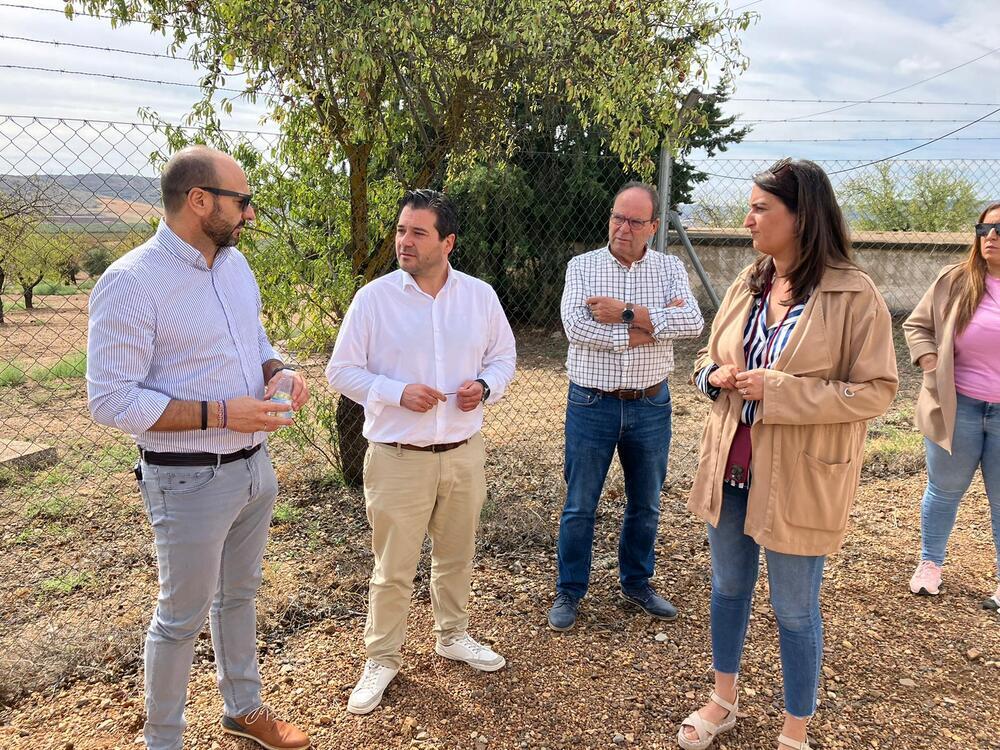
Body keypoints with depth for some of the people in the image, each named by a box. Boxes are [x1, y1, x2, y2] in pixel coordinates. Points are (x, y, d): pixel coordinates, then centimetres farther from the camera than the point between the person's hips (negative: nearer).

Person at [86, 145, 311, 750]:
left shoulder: (235, 261, 4)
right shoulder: (131, 282, -19)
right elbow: (112, 400, -20)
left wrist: (279, 371, -5)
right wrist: (220, 414, -25)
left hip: (254, 466, 7)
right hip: (190, 480, -7)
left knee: (239, 593, 23)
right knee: (182, 617, 10)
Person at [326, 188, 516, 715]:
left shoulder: (480, 296, 0)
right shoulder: (374, 298, -8)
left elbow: (504, 355, 12)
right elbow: (341, 371, -4)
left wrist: (485, 386, -10)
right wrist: (398, 393, -19)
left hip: (464, 452, 3)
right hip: (397, 457, -3)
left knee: (456, 555, 20)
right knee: (393, 567, 7)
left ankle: (453, 635, 43)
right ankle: (381, 658, 29)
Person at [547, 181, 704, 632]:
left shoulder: (670, 268, 2)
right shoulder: (582, 266, -2)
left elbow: (693, 323, -15)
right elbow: (575, 326, -18)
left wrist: (627, 314, -21)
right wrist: (646, 329, -17)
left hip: (650, 406, 2)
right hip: (592, 404, -2)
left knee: (645, 503, 16)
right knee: (580, 505, 8)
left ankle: (637, 584, 36)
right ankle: (569, 592, 24)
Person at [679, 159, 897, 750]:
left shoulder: (854, 295, -14)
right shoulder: (747, 284, 4)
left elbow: (877, 390, -14)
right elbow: (710, 358, 15)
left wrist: (781, 390, -22)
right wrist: (716, 375, -8)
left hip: (799, 478, -6)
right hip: (729, 466, 6)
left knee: (795, 609, 9)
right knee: (728, 587, 19)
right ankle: (724, 701, 41)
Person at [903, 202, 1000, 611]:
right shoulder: (954, 281, -2)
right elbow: (917, 325, 8)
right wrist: (929, 363, -8)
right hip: (956, 408, 1)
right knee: (944, 491, 15)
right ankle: (929, 563, 33)